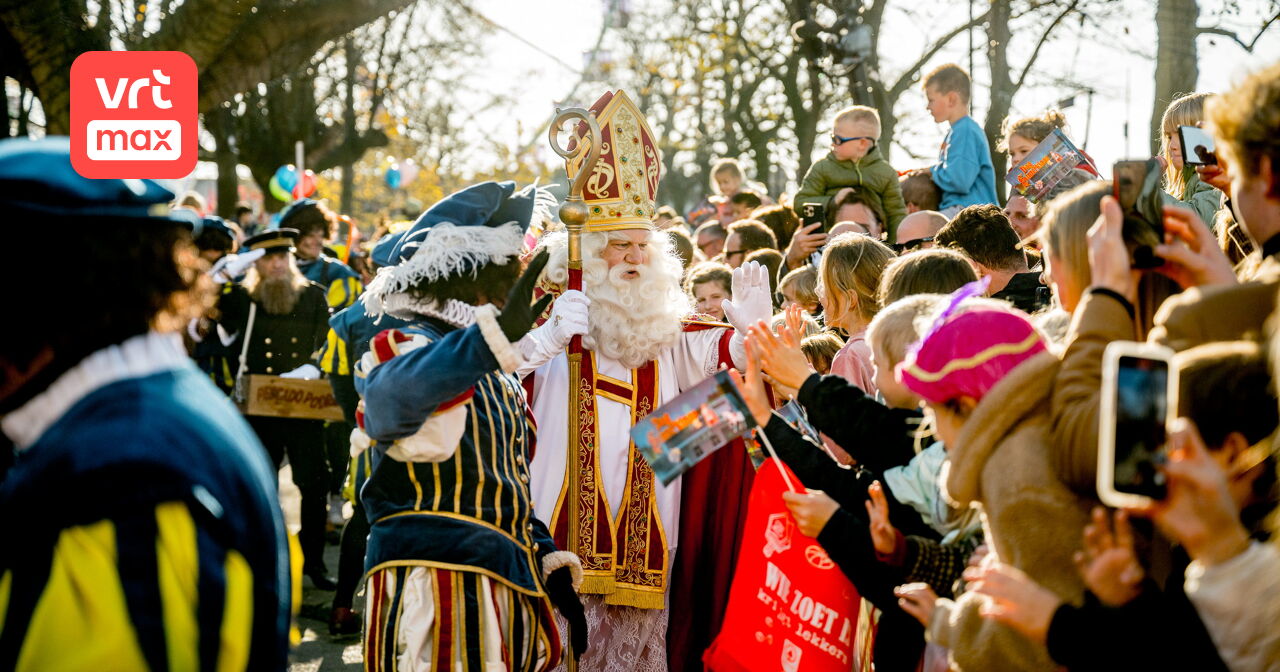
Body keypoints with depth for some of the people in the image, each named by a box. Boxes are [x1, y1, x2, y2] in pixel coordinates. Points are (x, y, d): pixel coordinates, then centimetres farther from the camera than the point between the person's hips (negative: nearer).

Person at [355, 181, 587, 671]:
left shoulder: (497, 375, 21)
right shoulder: (408, 346, -8)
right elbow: (389, 396, -33)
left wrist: (550, 562, 11)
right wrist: (494, 337, -46)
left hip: (509, 588, 8)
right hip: (437, 588, -8)